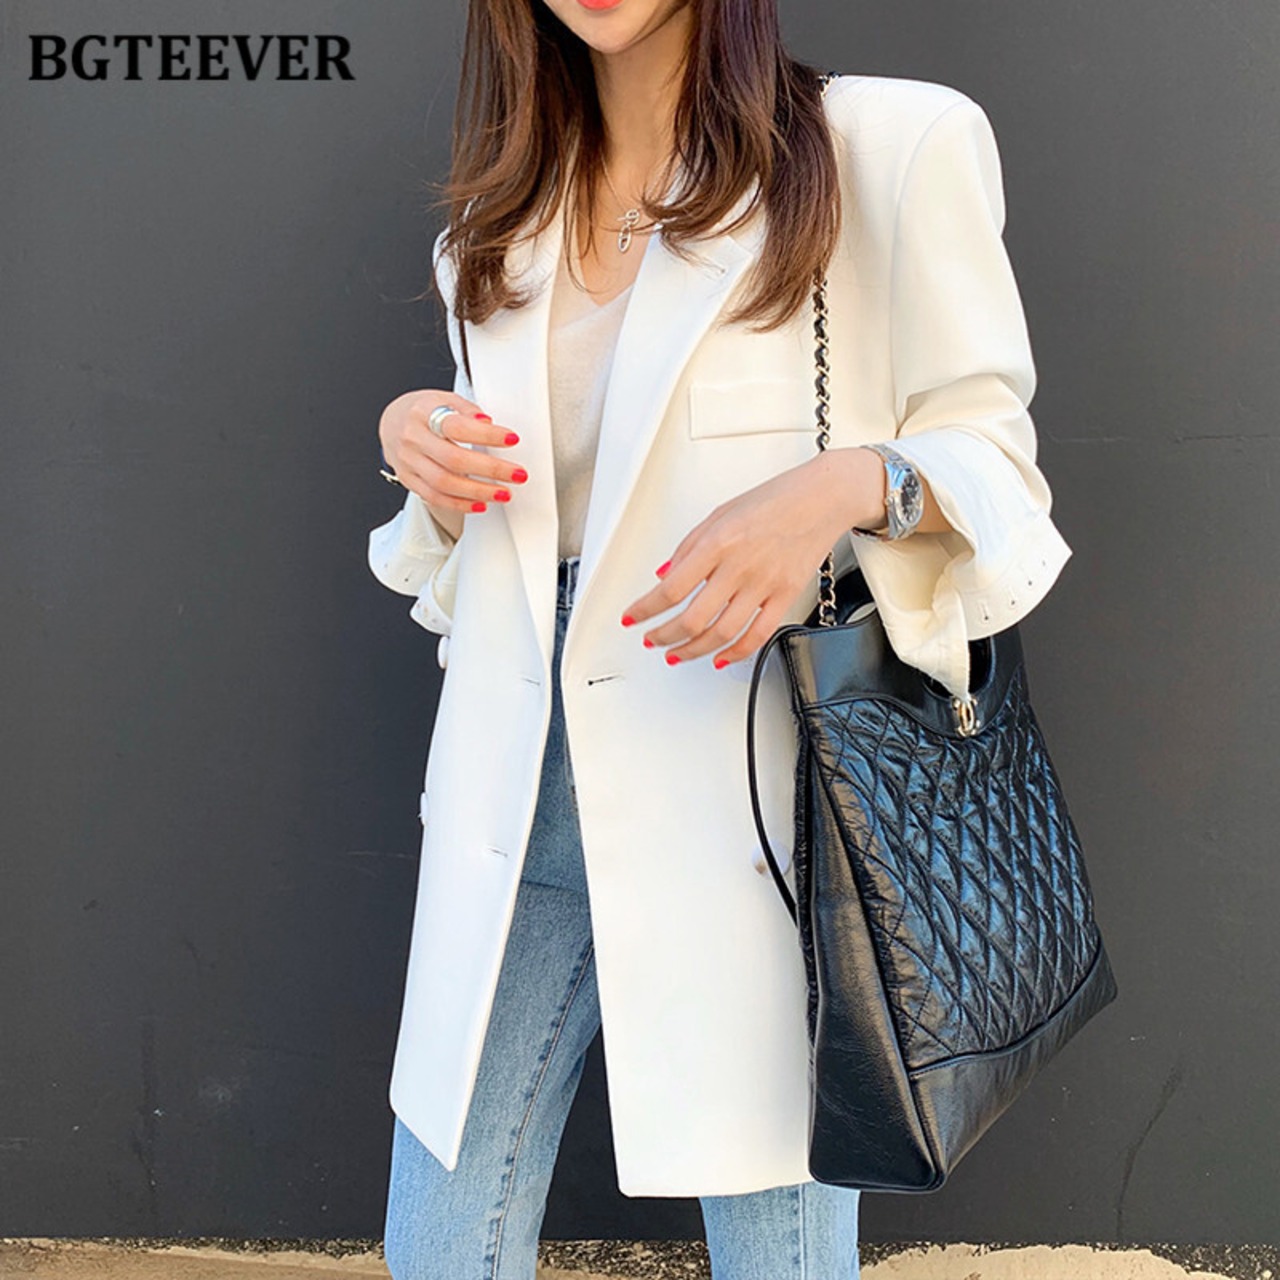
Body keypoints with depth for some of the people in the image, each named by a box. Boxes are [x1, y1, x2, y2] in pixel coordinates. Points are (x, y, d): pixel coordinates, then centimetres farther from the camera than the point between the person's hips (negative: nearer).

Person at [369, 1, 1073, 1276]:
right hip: (521, 785, 5)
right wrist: (428, 462, -1)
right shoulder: (498, 229, 15)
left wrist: (851, 484, -22)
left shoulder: (894, 146, -2)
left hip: (745, 783, -4)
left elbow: (995, 462, -1)